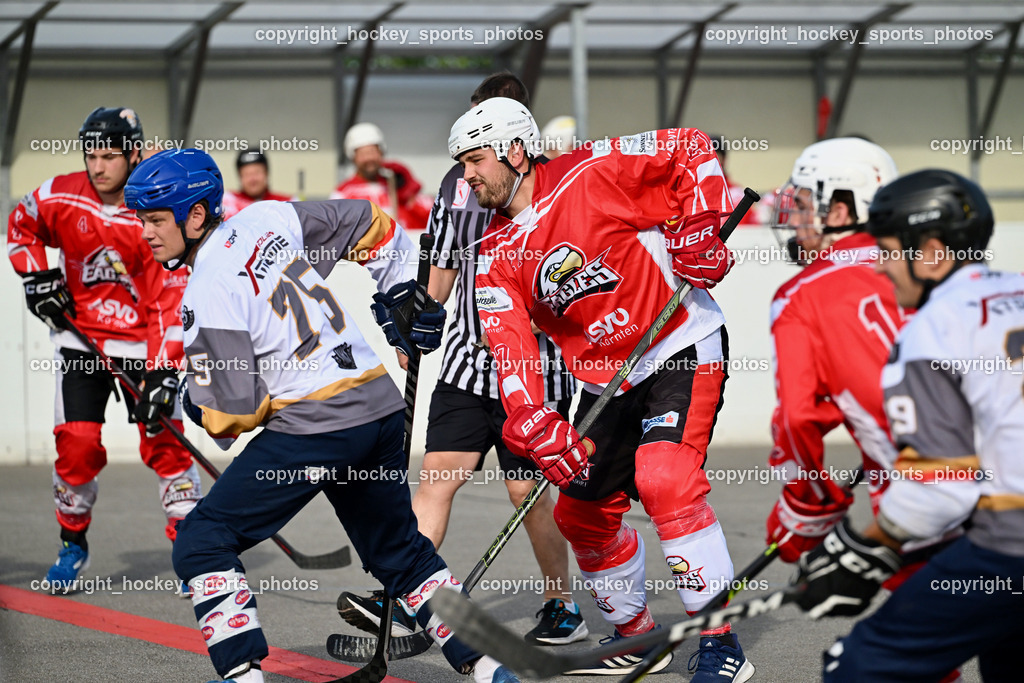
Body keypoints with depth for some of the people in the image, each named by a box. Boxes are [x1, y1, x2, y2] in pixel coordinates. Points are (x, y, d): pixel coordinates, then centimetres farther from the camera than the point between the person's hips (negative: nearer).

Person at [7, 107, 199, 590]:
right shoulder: (59, 197, -10)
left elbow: (169, 302, -19)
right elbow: (20, 228, 13)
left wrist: (162, 373, -26)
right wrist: (36, 277, -2)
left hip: (144, 341, -2)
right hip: (80, 337, 2)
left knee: (163, 441, -7)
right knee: (76, 443, -6)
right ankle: (73, 545, 14)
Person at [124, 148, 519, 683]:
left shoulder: (209, 294, -11)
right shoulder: (269, 219, 8)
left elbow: (233, 411, -11)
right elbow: (369, 224, 18)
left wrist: (195, 403, 10)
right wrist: (406, 294, 26)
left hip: (314, 427, -8)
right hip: (382, 406, 8)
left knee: (202, 543, -2)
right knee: (400, 552, 24)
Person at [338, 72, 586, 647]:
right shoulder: (459, 181, 9)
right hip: (468, 359, 4)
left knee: (526, 489, -1)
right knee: (437, 474, -4)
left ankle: (565, 609, 16)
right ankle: (404, 604, -7)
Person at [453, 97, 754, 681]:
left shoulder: (591, 174, -14)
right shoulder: (496, 260, 3)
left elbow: (691, 150, -10)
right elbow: (510, 349, -8)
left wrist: (699, 231, -18)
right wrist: (531, 423, -24)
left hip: (683, 349, -7)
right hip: (606, 381, 7)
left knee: (664, 479, -25)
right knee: (583, 512, 9)